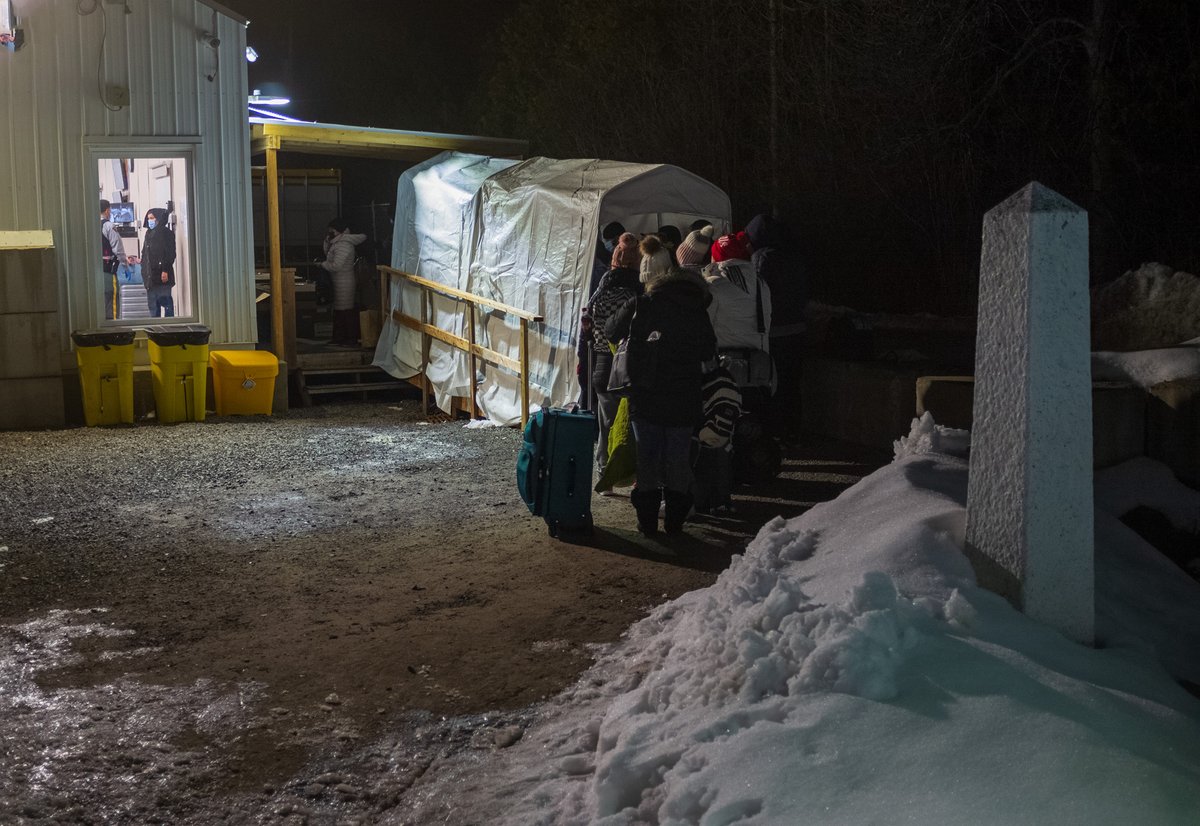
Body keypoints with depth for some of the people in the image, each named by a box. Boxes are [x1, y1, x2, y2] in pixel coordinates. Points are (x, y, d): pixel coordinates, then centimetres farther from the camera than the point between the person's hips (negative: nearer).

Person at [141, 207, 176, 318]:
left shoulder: (165, 232, -5)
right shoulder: (149, 233, 18)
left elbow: (170, 254, -13)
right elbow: (145, 253, 21)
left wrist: (165, 270, -19)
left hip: (161, 274, -8)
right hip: (150, 274, 8)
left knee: (165, 301, -6)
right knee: (152, 303, 9)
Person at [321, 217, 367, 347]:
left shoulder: (344, 245, -20)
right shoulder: (338, 242, 11)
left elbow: (336, 266, -24)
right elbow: (328, 253, 22)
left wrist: (323, 264, -8)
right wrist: (327, 240, 8)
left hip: (344, 283, -10)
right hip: (338, 282, 10)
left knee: (346, 311, -5)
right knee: (338, 311, 16)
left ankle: (352, 340, 0)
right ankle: (338, 337, 25)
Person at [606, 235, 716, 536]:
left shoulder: (639, 306, -11)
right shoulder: (696, 308, -2)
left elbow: (612, 331, 3)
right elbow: (709, 351, 5)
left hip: (646, 397, -2)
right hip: (684, 398, 2)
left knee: (647, 455, 8)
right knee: (679, 458, 10)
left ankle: (647, 519, 11)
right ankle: (675, 519, 16)